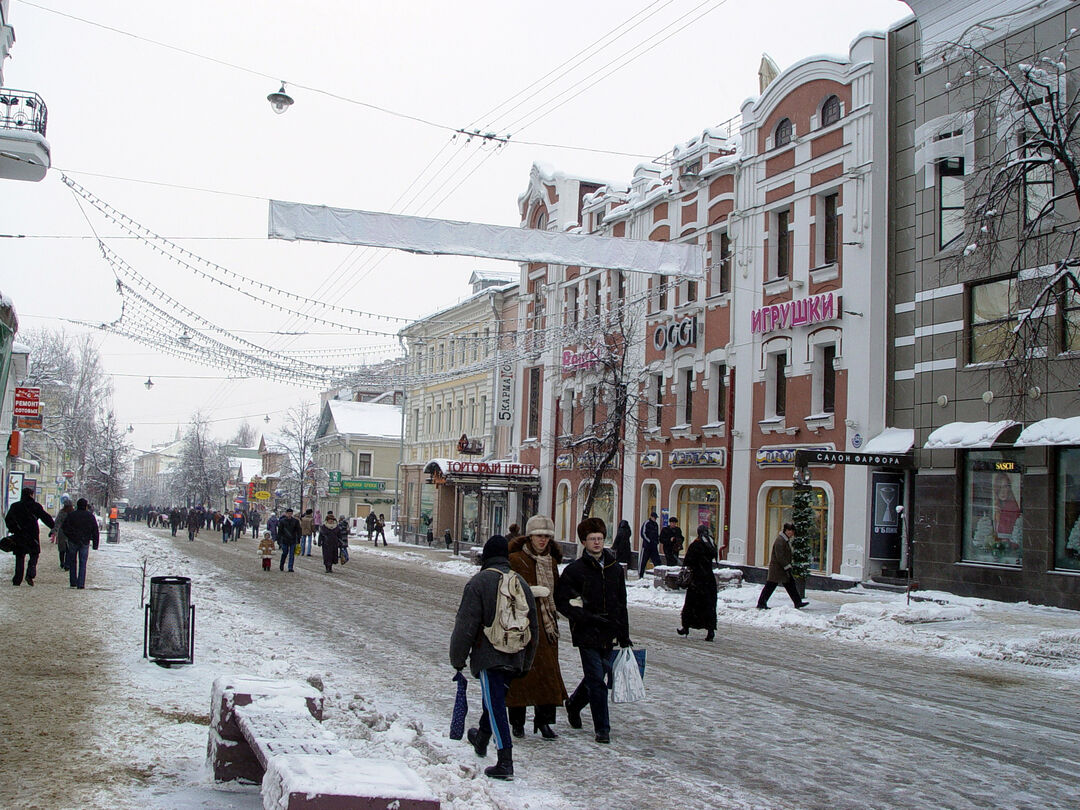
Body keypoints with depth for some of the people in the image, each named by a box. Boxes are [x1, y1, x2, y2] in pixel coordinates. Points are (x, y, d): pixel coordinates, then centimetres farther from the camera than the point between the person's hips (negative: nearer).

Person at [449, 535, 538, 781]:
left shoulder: (478, 583, -8)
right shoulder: (522, 583, 10)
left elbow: (466, 625, -10)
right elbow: (533, 627, 15)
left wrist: (457, 658, 0)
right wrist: (526, 663, 24)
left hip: (488, 656, -6)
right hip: (515, 659, 6)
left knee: (495, 706, -5)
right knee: (494, 700, 24)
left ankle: (505, 762, -10)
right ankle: (481, 740, 44)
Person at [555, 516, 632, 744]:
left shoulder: (615, 569, 10)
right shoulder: (575, 569, -4)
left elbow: (621, 605, 14)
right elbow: (562, 601, -6)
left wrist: (624, 637, 13)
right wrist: (587, 618, -16)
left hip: (608, 635, 5)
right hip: (586, 634, -5)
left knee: (596, 677, 14)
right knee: (596, 680, -6)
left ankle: (574, 704, 41)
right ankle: (602, 729, 3)